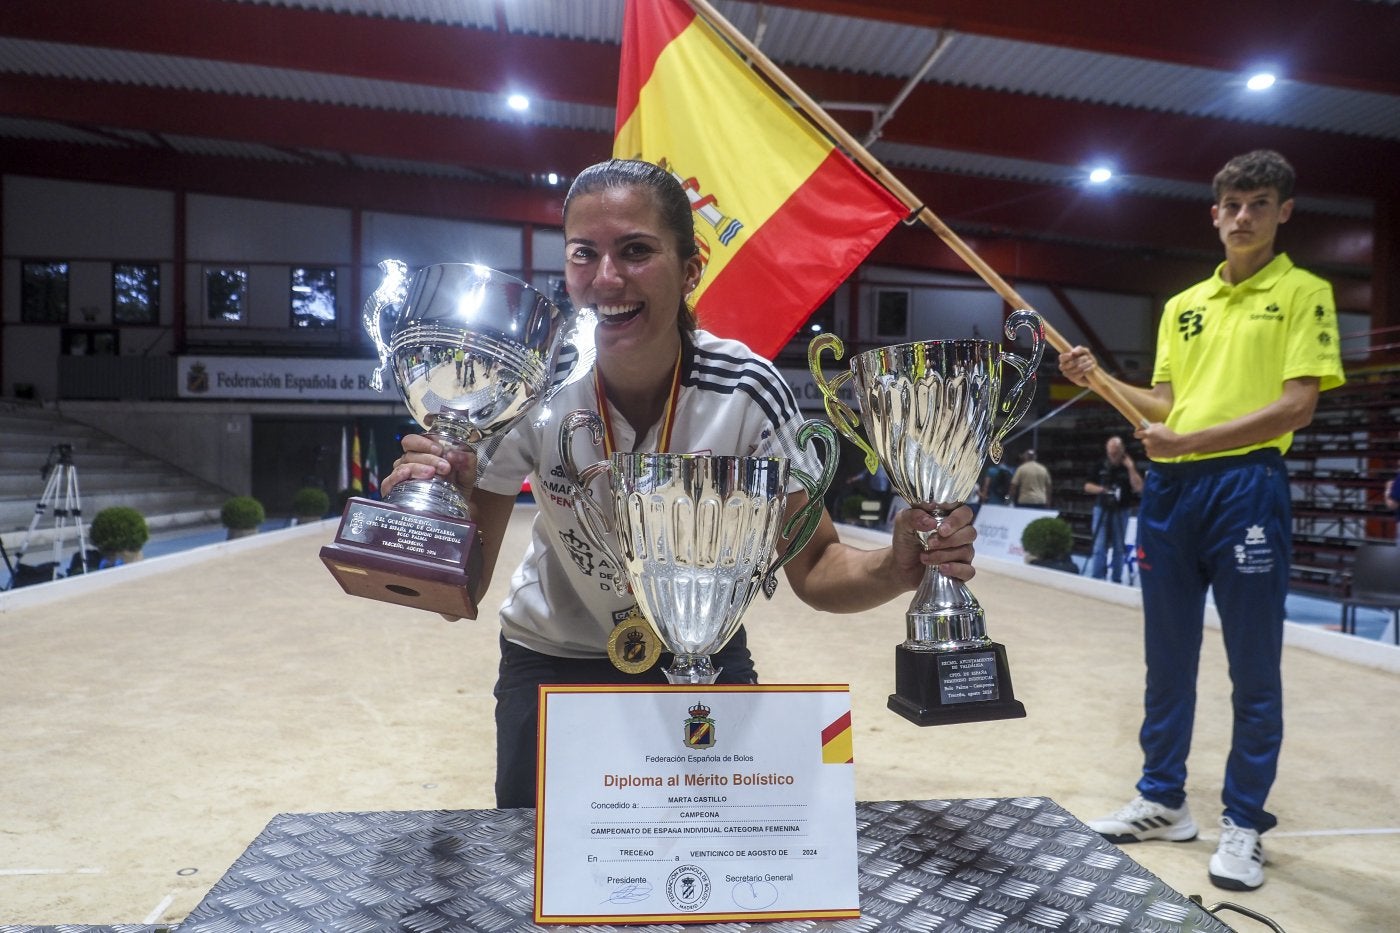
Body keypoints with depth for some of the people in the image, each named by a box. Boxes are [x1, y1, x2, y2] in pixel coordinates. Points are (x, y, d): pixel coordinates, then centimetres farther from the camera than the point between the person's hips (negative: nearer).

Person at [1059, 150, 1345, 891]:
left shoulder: (1303, 293, 0)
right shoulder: (1182, 306, 16)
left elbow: (1299, 404, -11)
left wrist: (1192, 440, -20)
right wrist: (1099, 379, 2)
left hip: (1246, 486, -5)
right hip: (1169, 488, 5)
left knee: (1253, 669, 4)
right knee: (1167, 660, 12)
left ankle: (1243, 825, 18)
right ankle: (1163, 801, 26)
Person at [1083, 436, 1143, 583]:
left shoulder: (1129, 466, 2)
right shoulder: (1101, 466, 5)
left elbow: (1138, 488, -11)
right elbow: (1087, 487, 7)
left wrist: (1131, 468, -14)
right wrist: (1100, 489, -12)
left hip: (1121, 511, 0)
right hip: (1102, 509, 0)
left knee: (1118, 548, 5)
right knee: (1099, 547, -4)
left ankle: (1116, 580, 11)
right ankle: (1096, 579, -5)